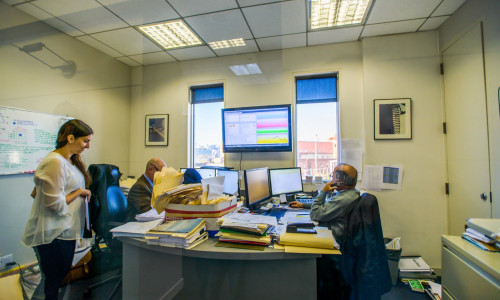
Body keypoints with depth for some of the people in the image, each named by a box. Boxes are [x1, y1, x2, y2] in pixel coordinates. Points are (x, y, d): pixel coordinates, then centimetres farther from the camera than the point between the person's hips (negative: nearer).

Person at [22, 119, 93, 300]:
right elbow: (55, 204, -22)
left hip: (66, 231, 9)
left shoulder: (70, 161, 9)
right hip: (54, 235, -9)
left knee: (64, 281, 20)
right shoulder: (55, 162, -20)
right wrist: (79, 192, -10)